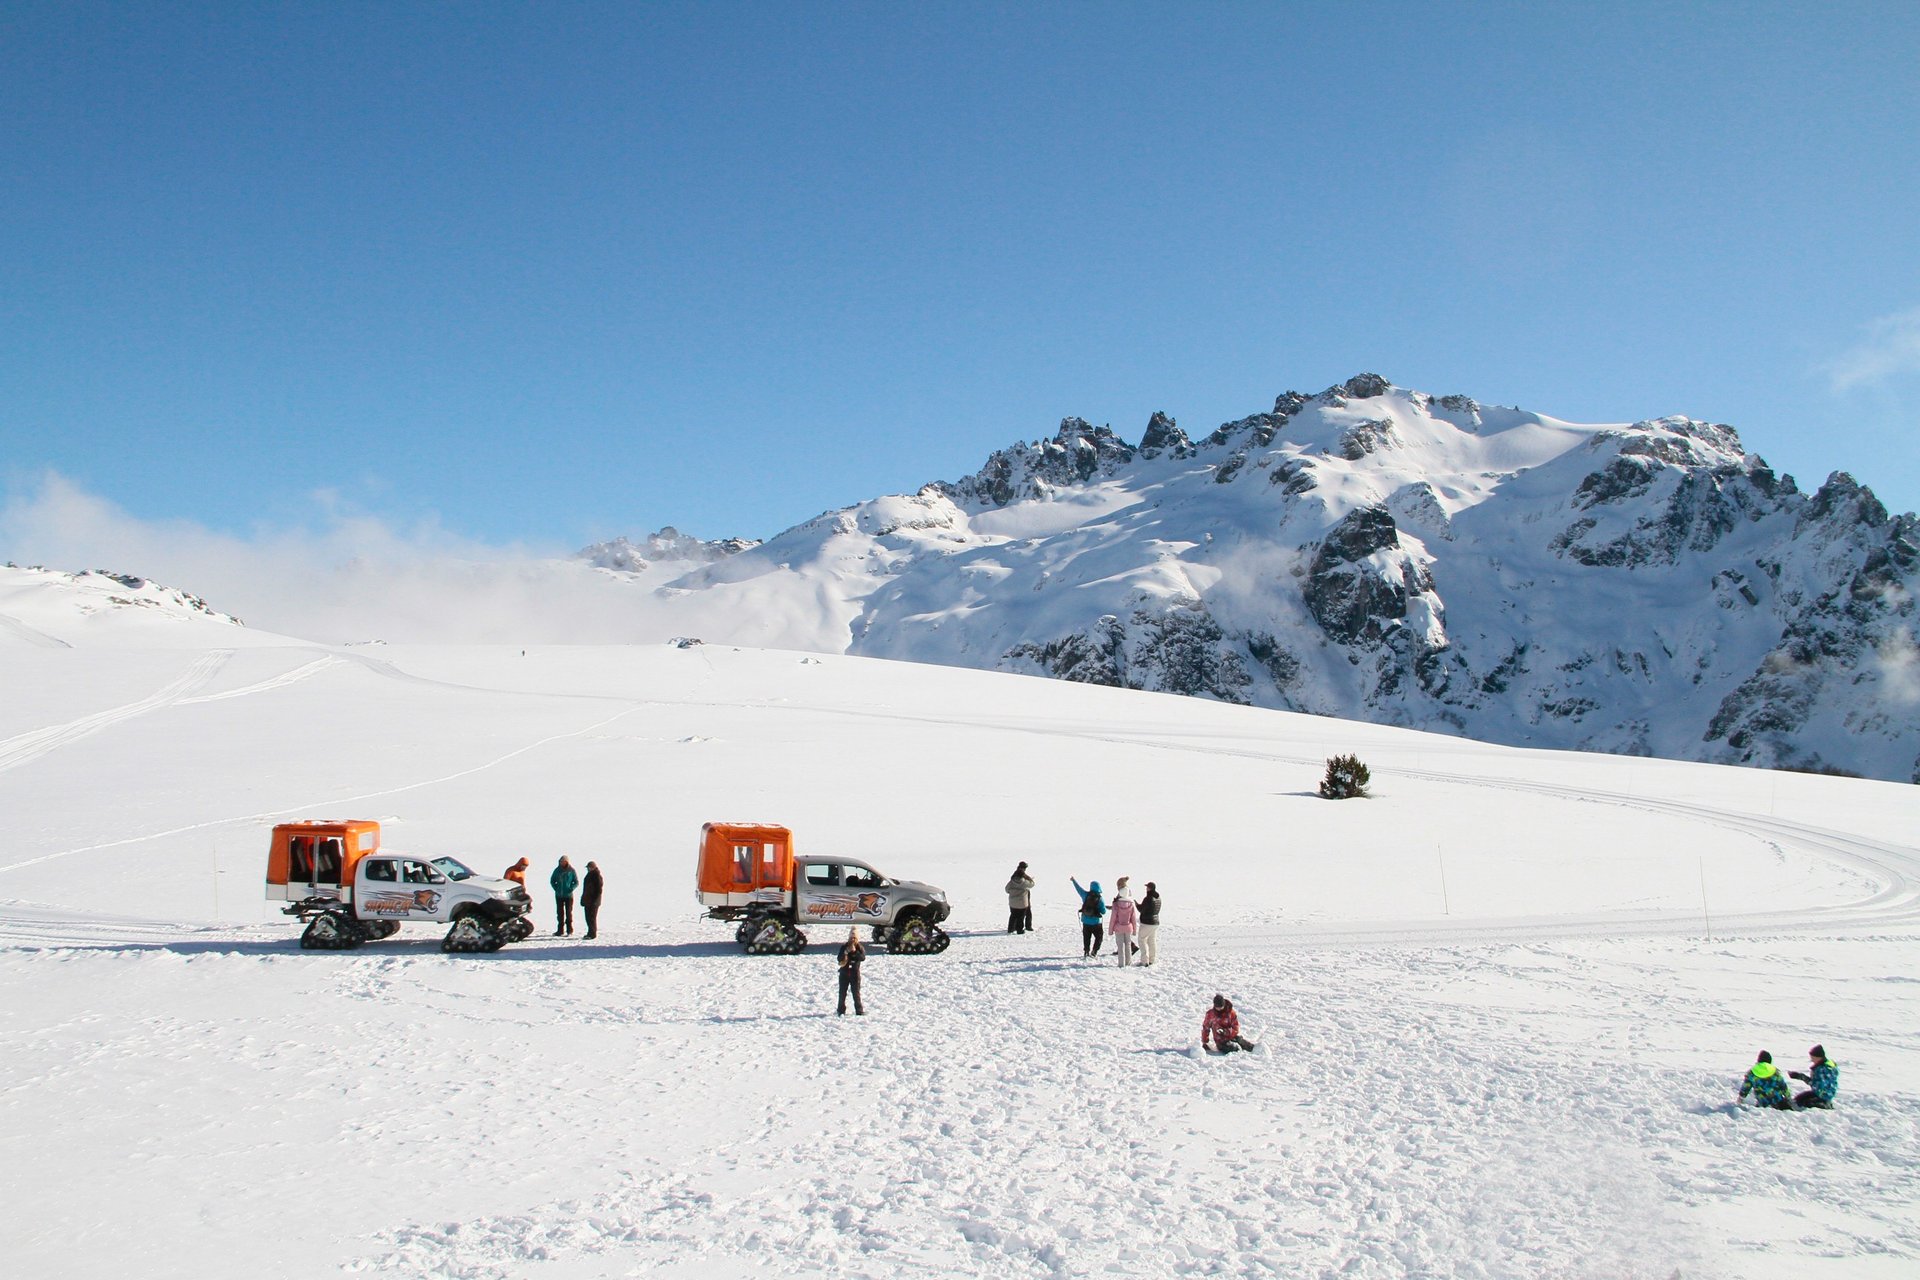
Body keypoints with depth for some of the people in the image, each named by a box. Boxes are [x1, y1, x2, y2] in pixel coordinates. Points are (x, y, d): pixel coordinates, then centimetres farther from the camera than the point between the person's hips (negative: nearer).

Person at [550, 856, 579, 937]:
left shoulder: (572, 871, -4)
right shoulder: (557, 870, 3)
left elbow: (577, 882, 0)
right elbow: (552, 880, 13)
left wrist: (571, 889, -13)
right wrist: (556, 888, -1)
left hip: (568, 895, -3)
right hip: (559, 895, 3)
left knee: (568, 912, 1)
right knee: (560, 912, 7)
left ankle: (569, 929, 8)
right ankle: (560, 930, 13)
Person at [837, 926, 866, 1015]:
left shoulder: (860, 948, -1)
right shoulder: (844, 947, 3)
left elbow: (863, 957, -19)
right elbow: (839, 958, -4)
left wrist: (855, 951, -27)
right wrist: (845, 953, -21)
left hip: (855, 973, -2)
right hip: (844, 972, 2)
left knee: (856, 992, 2)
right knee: (842, 992, 3)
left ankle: (859, 1010, 10)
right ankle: (841, 1011, 10)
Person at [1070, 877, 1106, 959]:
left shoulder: (1086, 895, -6)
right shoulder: (1100, 899, -14)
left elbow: (1078, 888, 10)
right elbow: (1104, 912, -12)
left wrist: (1073, 880, 25)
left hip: (1085, 921, 3)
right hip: (1096, 922, -3)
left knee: (1086, 938, 15)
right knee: (1099, 937, 12)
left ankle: (1086, 952, 16)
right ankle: (1093, 952, 2)